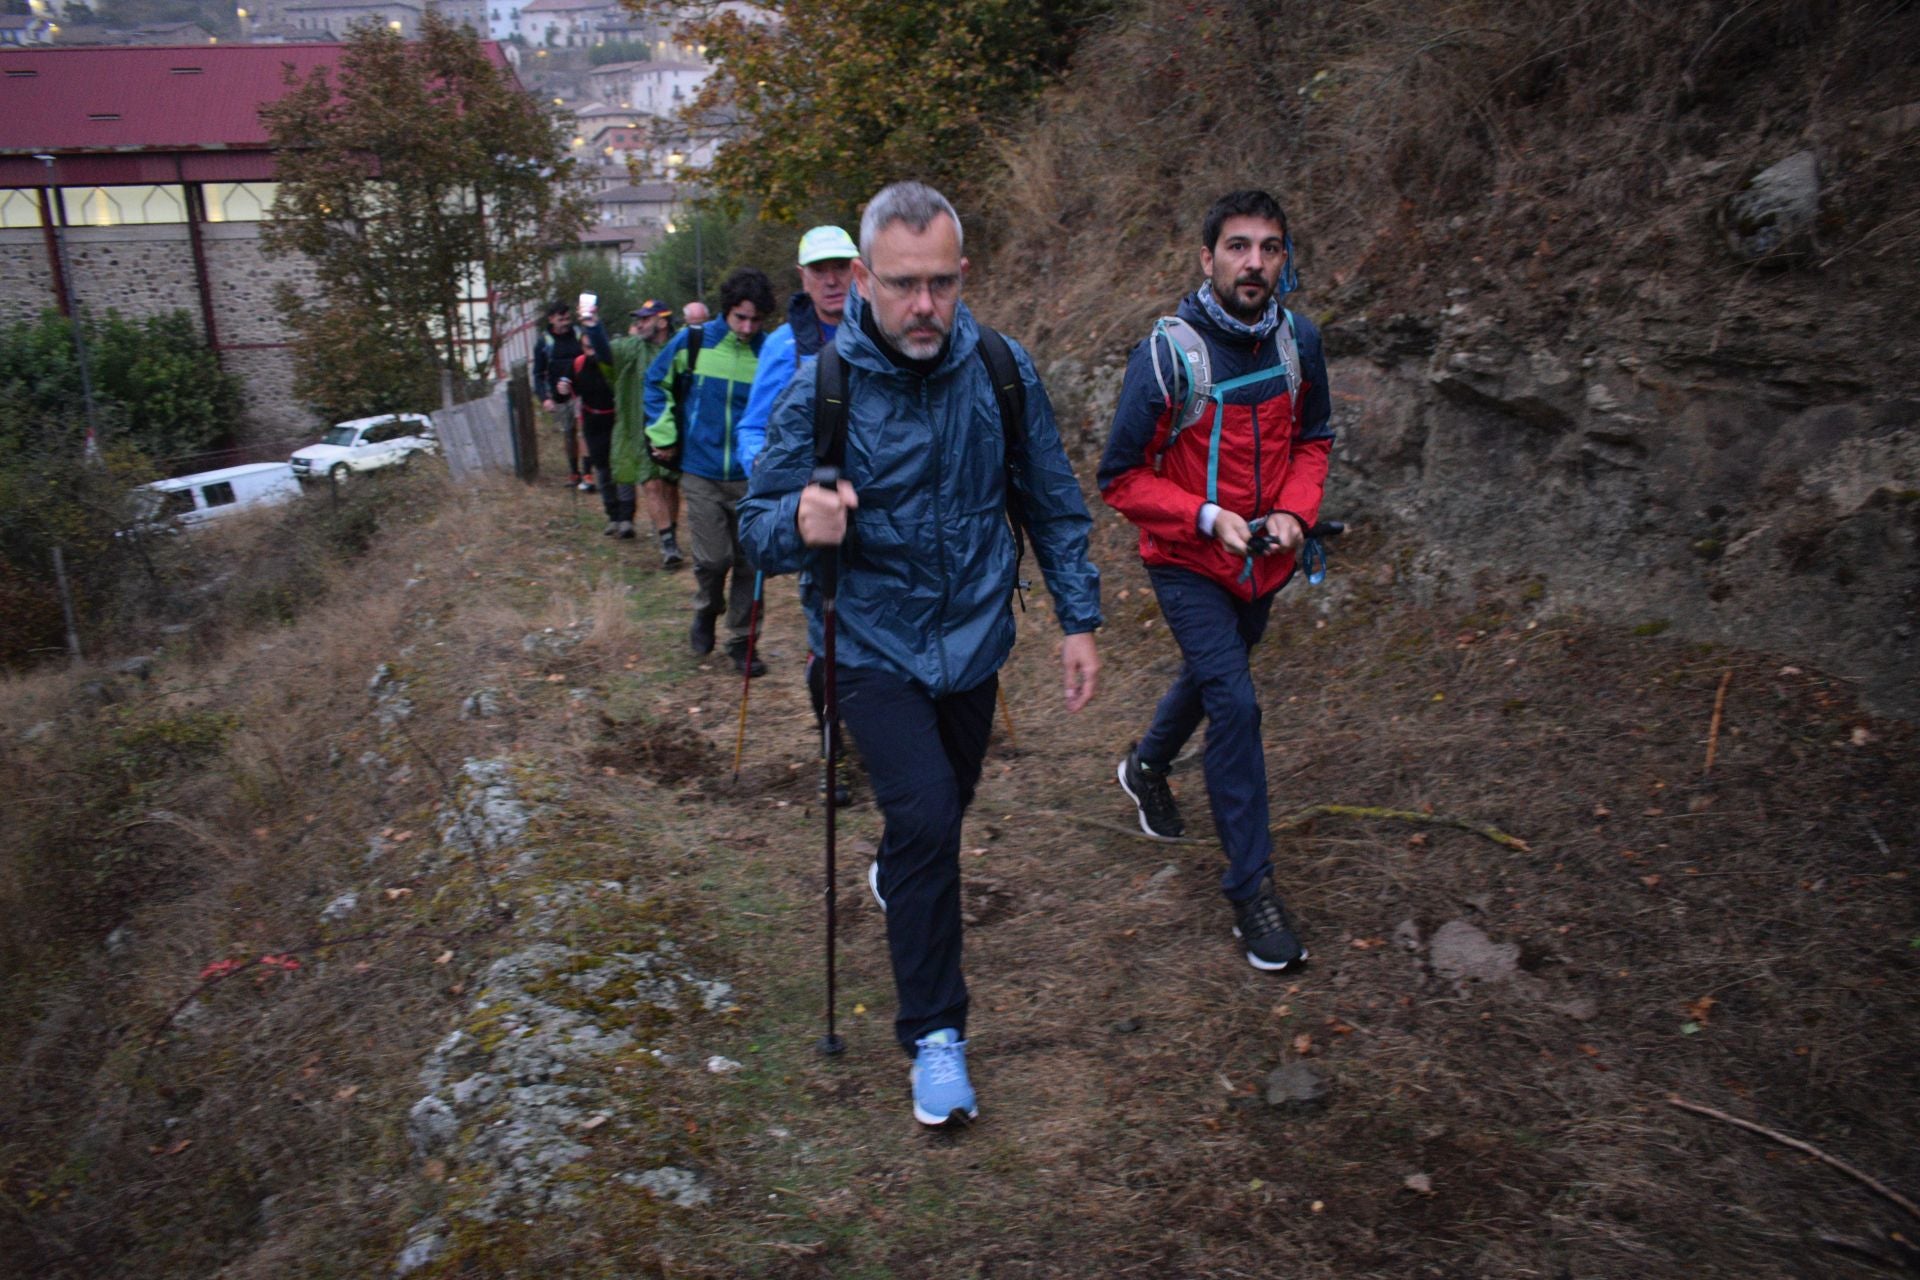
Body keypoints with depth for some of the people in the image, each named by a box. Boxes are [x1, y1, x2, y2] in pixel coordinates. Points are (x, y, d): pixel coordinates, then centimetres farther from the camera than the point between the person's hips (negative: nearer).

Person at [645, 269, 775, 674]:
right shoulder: (693, 342, -4)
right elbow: (656, 382, 11)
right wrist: (664, 435, 5)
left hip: (750, 478, 1)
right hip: (702, 474, -1)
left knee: (748, 561, 5)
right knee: (713, 558, -5)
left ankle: (741, 642, 20)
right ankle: (706, 613, 27)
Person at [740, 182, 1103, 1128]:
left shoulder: (1001, 371, -9)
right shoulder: (818, 391, -16)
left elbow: (1052, 502, 2)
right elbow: (759, 529, -12)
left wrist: (1078, 618, 0)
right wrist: (801, 523, -35)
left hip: (972, 635, 4)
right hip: (871, 646, -3)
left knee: (944, 804, 21)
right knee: (925, 814, -18)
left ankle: (894, 873, 58)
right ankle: (934, 1035, -1)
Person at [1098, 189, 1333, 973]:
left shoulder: (1299, 342, -4)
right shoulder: (1166, 356, -20)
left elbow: (1313, 439, 11)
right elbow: (1121, 479, -13)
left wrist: (1295, 511, -8)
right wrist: (1207, 517, -25)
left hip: (1263, 561, 6)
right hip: (1187, 564, -6)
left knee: (1209, 679, 24)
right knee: (1235, 704, -15)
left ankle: (1146, 768, 55)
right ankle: (1252, 890, -4)